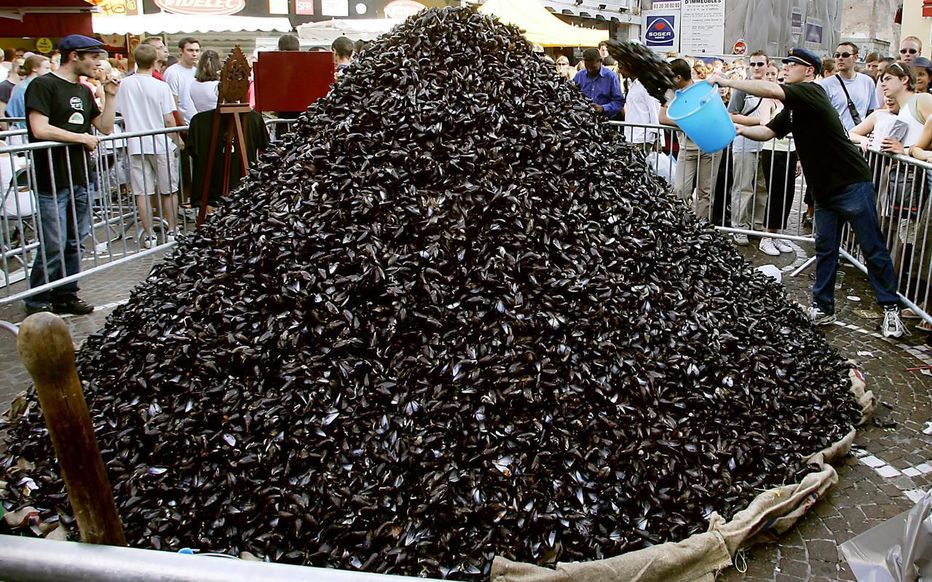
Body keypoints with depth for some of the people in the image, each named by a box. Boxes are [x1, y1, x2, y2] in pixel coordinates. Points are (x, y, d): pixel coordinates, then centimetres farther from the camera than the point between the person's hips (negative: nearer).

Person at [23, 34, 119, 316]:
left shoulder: (84, 91, 17)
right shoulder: (43, 85, -8)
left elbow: (105, 128, 16)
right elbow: (40, 129, -18)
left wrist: (110, 95, 6)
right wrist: (82, 138, -10)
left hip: (80, 178, 8)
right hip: (52, 180, -7)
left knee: (75, 243, 11)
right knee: (54, 246, -6)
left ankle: (66, 295, 22)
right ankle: (37, 303, 6)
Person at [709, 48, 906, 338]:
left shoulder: (812, 92, -15)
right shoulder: (793, 109, 14)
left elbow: (769, 90, -27)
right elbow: (767, 132, 12)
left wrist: (726, 81, -21)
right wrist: (741, 129, -7)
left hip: (852, 184, -9)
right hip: (825, 190, 9)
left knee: (873, 249, 1)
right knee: (825, 250, 10)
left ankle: (891, 308, 10)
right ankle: (823, 309, 17)